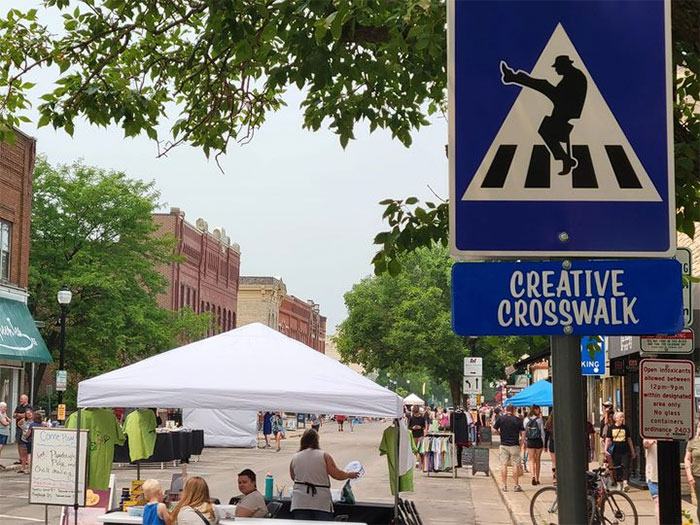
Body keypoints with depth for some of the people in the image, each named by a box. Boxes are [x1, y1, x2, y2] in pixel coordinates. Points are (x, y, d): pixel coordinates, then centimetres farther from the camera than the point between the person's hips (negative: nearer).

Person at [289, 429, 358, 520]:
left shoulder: (295, 458, 5)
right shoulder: (324, 456, -3)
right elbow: (337, 475, -2)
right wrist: (349, 475, 17)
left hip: (299, 504, 2)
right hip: (322, 503, -2)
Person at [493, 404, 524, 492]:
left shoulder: (500, 418, -1)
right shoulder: (517, 420, -2)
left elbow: (494, 430, -1)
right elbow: (522, 433, -2)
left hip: (503, 445, 1)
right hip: (514, 445, -1)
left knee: (503, 464, 5)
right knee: (515, 465, 3)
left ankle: (504, 485, 5)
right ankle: (516, 486, 5)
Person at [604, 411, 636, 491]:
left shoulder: (626, 428, 9)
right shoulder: (611, 428, 5)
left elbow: (629, 440, 13)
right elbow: (608, 440, 5)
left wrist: (633, 452, 13)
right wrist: (606, 450, -6)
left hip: (625, 451, 0)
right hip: (615, 452, 0)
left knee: (625, 466, -12)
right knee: (617, 468, 5)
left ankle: (625, 483, -20)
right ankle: (619, 484, 15)